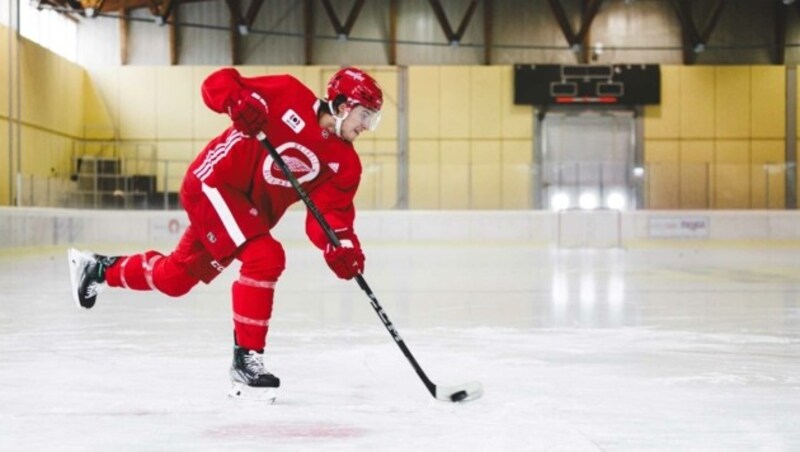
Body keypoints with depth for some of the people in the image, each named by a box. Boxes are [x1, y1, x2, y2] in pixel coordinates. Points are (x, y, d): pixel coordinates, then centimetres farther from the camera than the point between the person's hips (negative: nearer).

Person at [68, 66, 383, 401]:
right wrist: (239, 100, -33)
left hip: (251, 212, 7)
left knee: (174, 277, 14)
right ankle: (245, 359, -15)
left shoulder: (346, 163, -3)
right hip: (214, 183, -7)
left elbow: (330, 213, -11)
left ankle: (100, 269, 40)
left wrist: (342, 247, -32)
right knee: (264, 257, -24)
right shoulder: (290, 95, -15)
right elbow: (217, 83, -11)